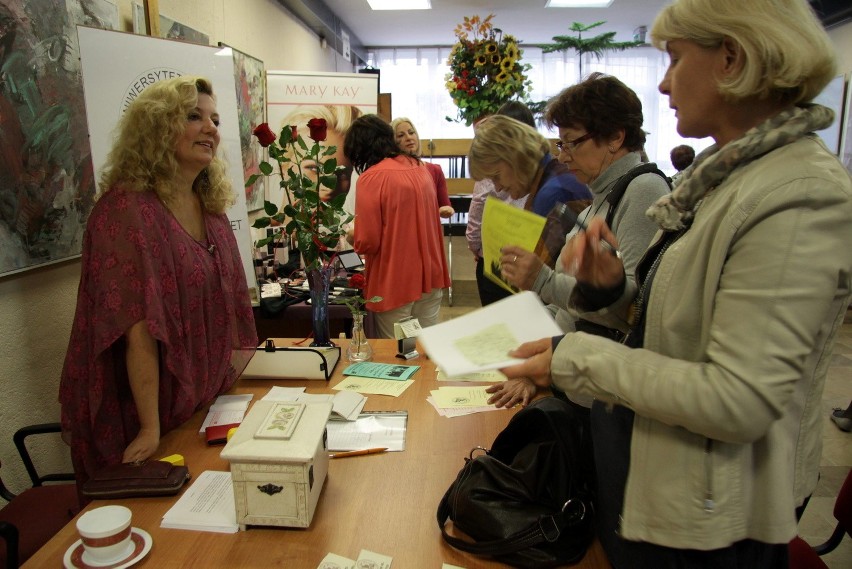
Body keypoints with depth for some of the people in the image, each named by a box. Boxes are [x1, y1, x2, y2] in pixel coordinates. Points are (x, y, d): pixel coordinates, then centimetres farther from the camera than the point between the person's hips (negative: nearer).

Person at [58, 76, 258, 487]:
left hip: (203, 406, 7)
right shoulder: (126, 208, -19)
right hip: (139, 421, -6)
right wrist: (150, 429, -23)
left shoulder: (212, 207, 3)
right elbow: (139, 327, -24)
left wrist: (227, 383, 10)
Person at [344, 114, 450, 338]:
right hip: (431, 276, 6)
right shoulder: (420, 168, 6)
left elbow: (367, 243, -16)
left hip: (396, 284, -6)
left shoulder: (372, 177, -14)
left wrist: (354, 237, 6)